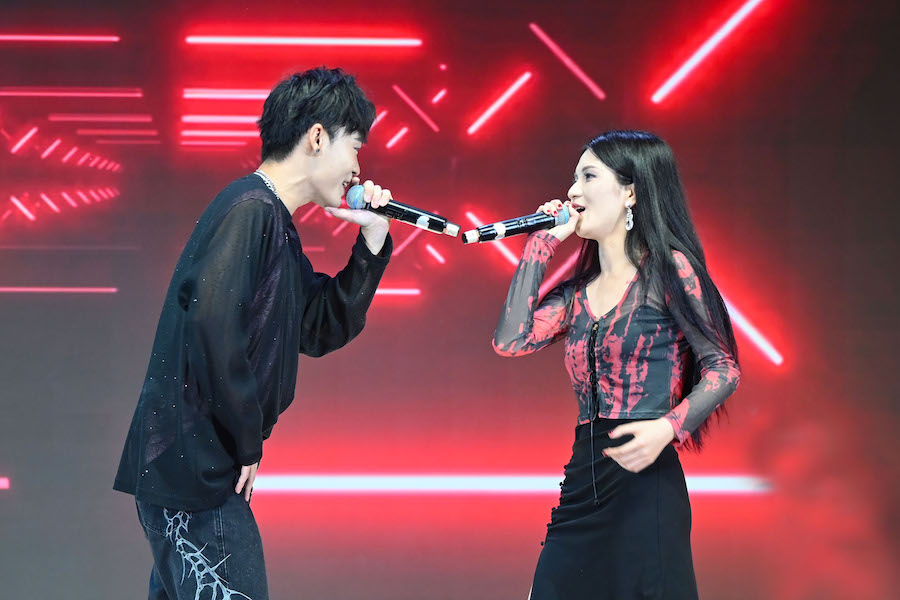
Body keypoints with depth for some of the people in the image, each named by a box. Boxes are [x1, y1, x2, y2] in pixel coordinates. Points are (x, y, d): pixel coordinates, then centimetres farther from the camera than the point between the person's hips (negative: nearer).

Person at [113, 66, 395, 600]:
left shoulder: (275, 224, 18)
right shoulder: (251, 210, -15)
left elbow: (321, 331, 21)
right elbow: (211, 324, -26)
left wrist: (373, 241, 12)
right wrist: (246, 440, -16)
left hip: (190, 470, 11)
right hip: (194, 468, -11)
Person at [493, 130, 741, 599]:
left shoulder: (668, 268, -3)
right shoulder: (580, 291, 15)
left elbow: (723, 369, -5)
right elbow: (511, 341, 2)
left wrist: (667, 428, -22)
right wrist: (540, 245, 7)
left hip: (646, 487, -6)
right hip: (581, 485, 6)